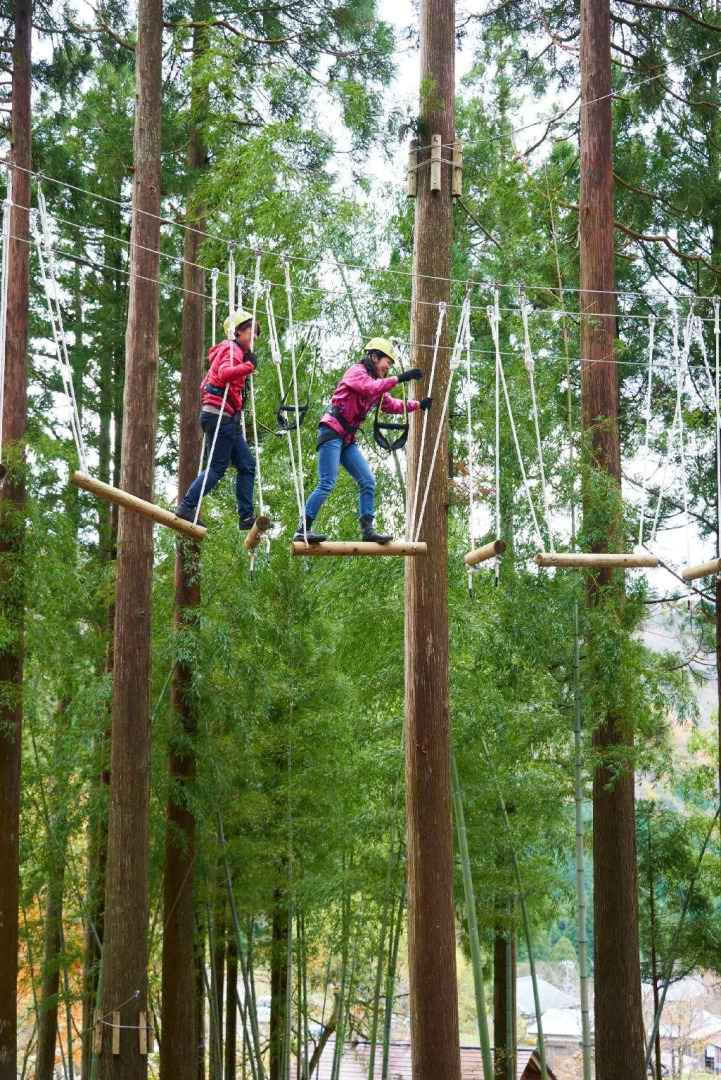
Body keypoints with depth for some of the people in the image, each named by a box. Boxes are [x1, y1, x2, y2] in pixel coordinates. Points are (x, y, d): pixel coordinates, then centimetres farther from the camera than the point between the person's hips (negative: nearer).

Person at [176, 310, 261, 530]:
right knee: (217, 467, -10)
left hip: (228, 419, 10)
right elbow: (225, 373, -27)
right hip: (219, 415, -10)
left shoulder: (235, 351, 25)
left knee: (247, 465, 6)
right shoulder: (231, 349, -5)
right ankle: (187, 506, -9)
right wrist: (249, 365, -27)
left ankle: (246, 517, 3)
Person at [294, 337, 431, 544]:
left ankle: (367, 529, 3)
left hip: (348, 439, 9)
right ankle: (303, 529, -17)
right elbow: (370, 388, -25)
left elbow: (390, 404, 29)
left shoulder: (375, 382, 20)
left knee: (368, 482, 2)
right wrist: (399, 378, -27)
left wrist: (418, 405, 20)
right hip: (332, 432, -9)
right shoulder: (356, 371, -5)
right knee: (327, 484, -17)